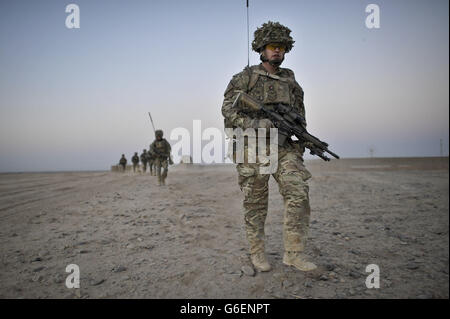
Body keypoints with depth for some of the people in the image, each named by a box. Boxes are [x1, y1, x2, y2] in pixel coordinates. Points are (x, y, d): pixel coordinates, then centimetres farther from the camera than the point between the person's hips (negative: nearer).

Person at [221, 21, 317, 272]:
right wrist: (254, 123, -17)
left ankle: (294, 253, -3)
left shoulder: (291, 80, 18)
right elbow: (228, 108, -4)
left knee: (299, 193, -12)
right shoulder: (246, 77, 5)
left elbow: (300, 116, 23)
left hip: (284, 147, 4)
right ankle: (257, 253, 16)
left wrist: (301, 145, 14)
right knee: (255, 203, 2)